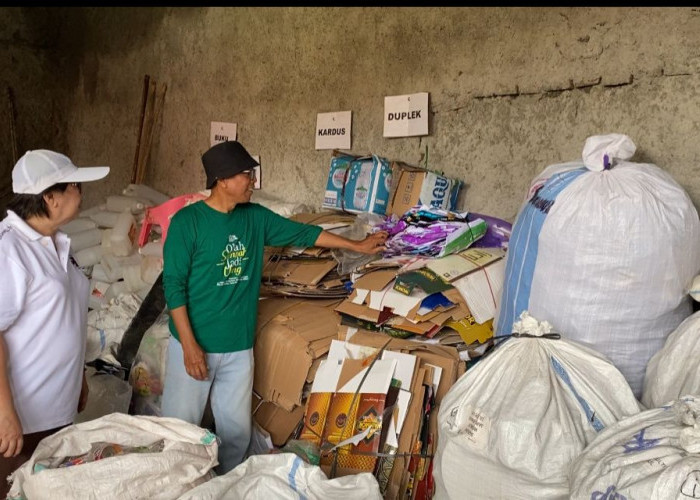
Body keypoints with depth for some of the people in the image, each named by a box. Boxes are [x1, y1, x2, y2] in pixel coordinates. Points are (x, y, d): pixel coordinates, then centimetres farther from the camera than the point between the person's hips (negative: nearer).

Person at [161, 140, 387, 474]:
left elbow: (303, 233, 14)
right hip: (195, 343, -4)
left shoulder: (256, 217, 3)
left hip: (239, 346, 5)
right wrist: (189, 345, -17)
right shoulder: (187, 221, -12)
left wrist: (358, 246, 18)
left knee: (236, 431, 13)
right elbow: (173, 285, -12)